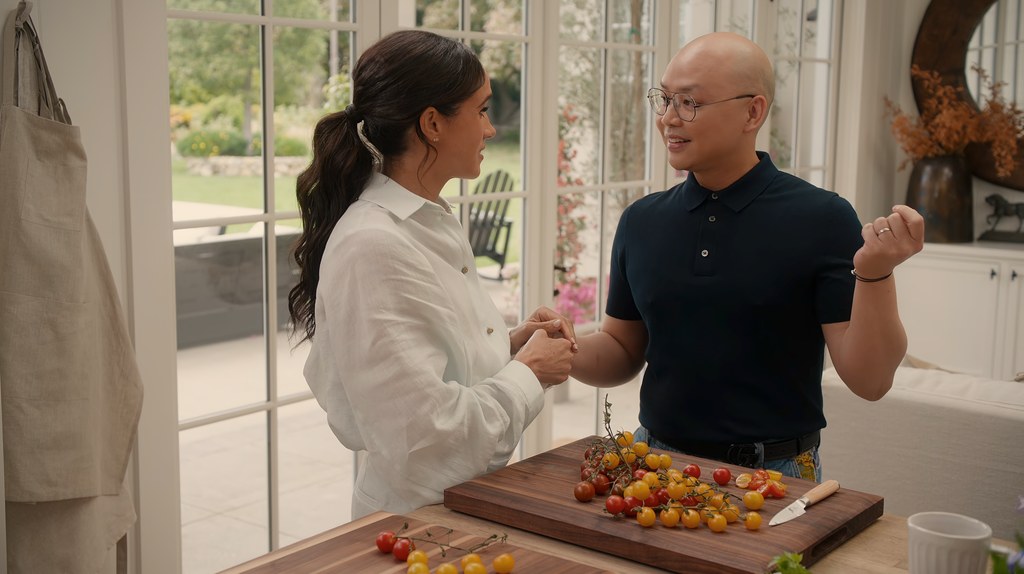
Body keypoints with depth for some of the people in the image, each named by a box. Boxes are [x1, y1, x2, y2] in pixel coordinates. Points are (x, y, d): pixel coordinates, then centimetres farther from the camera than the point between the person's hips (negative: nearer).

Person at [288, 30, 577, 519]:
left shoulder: (435, 223, 4)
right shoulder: (373, 248, -23)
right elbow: (425, 437, -26)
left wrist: (511, 344, -1)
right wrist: (527, 372, -13)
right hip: (416, 519, -8)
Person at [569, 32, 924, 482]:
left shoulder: (822, 219, -10)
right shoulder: (641, 221, 3)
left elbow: (869, 381, -12)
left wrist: (875, 274, -27)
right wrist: (564, 351, -10)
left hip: (775, 476, -3)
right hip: (655, 464, 4)